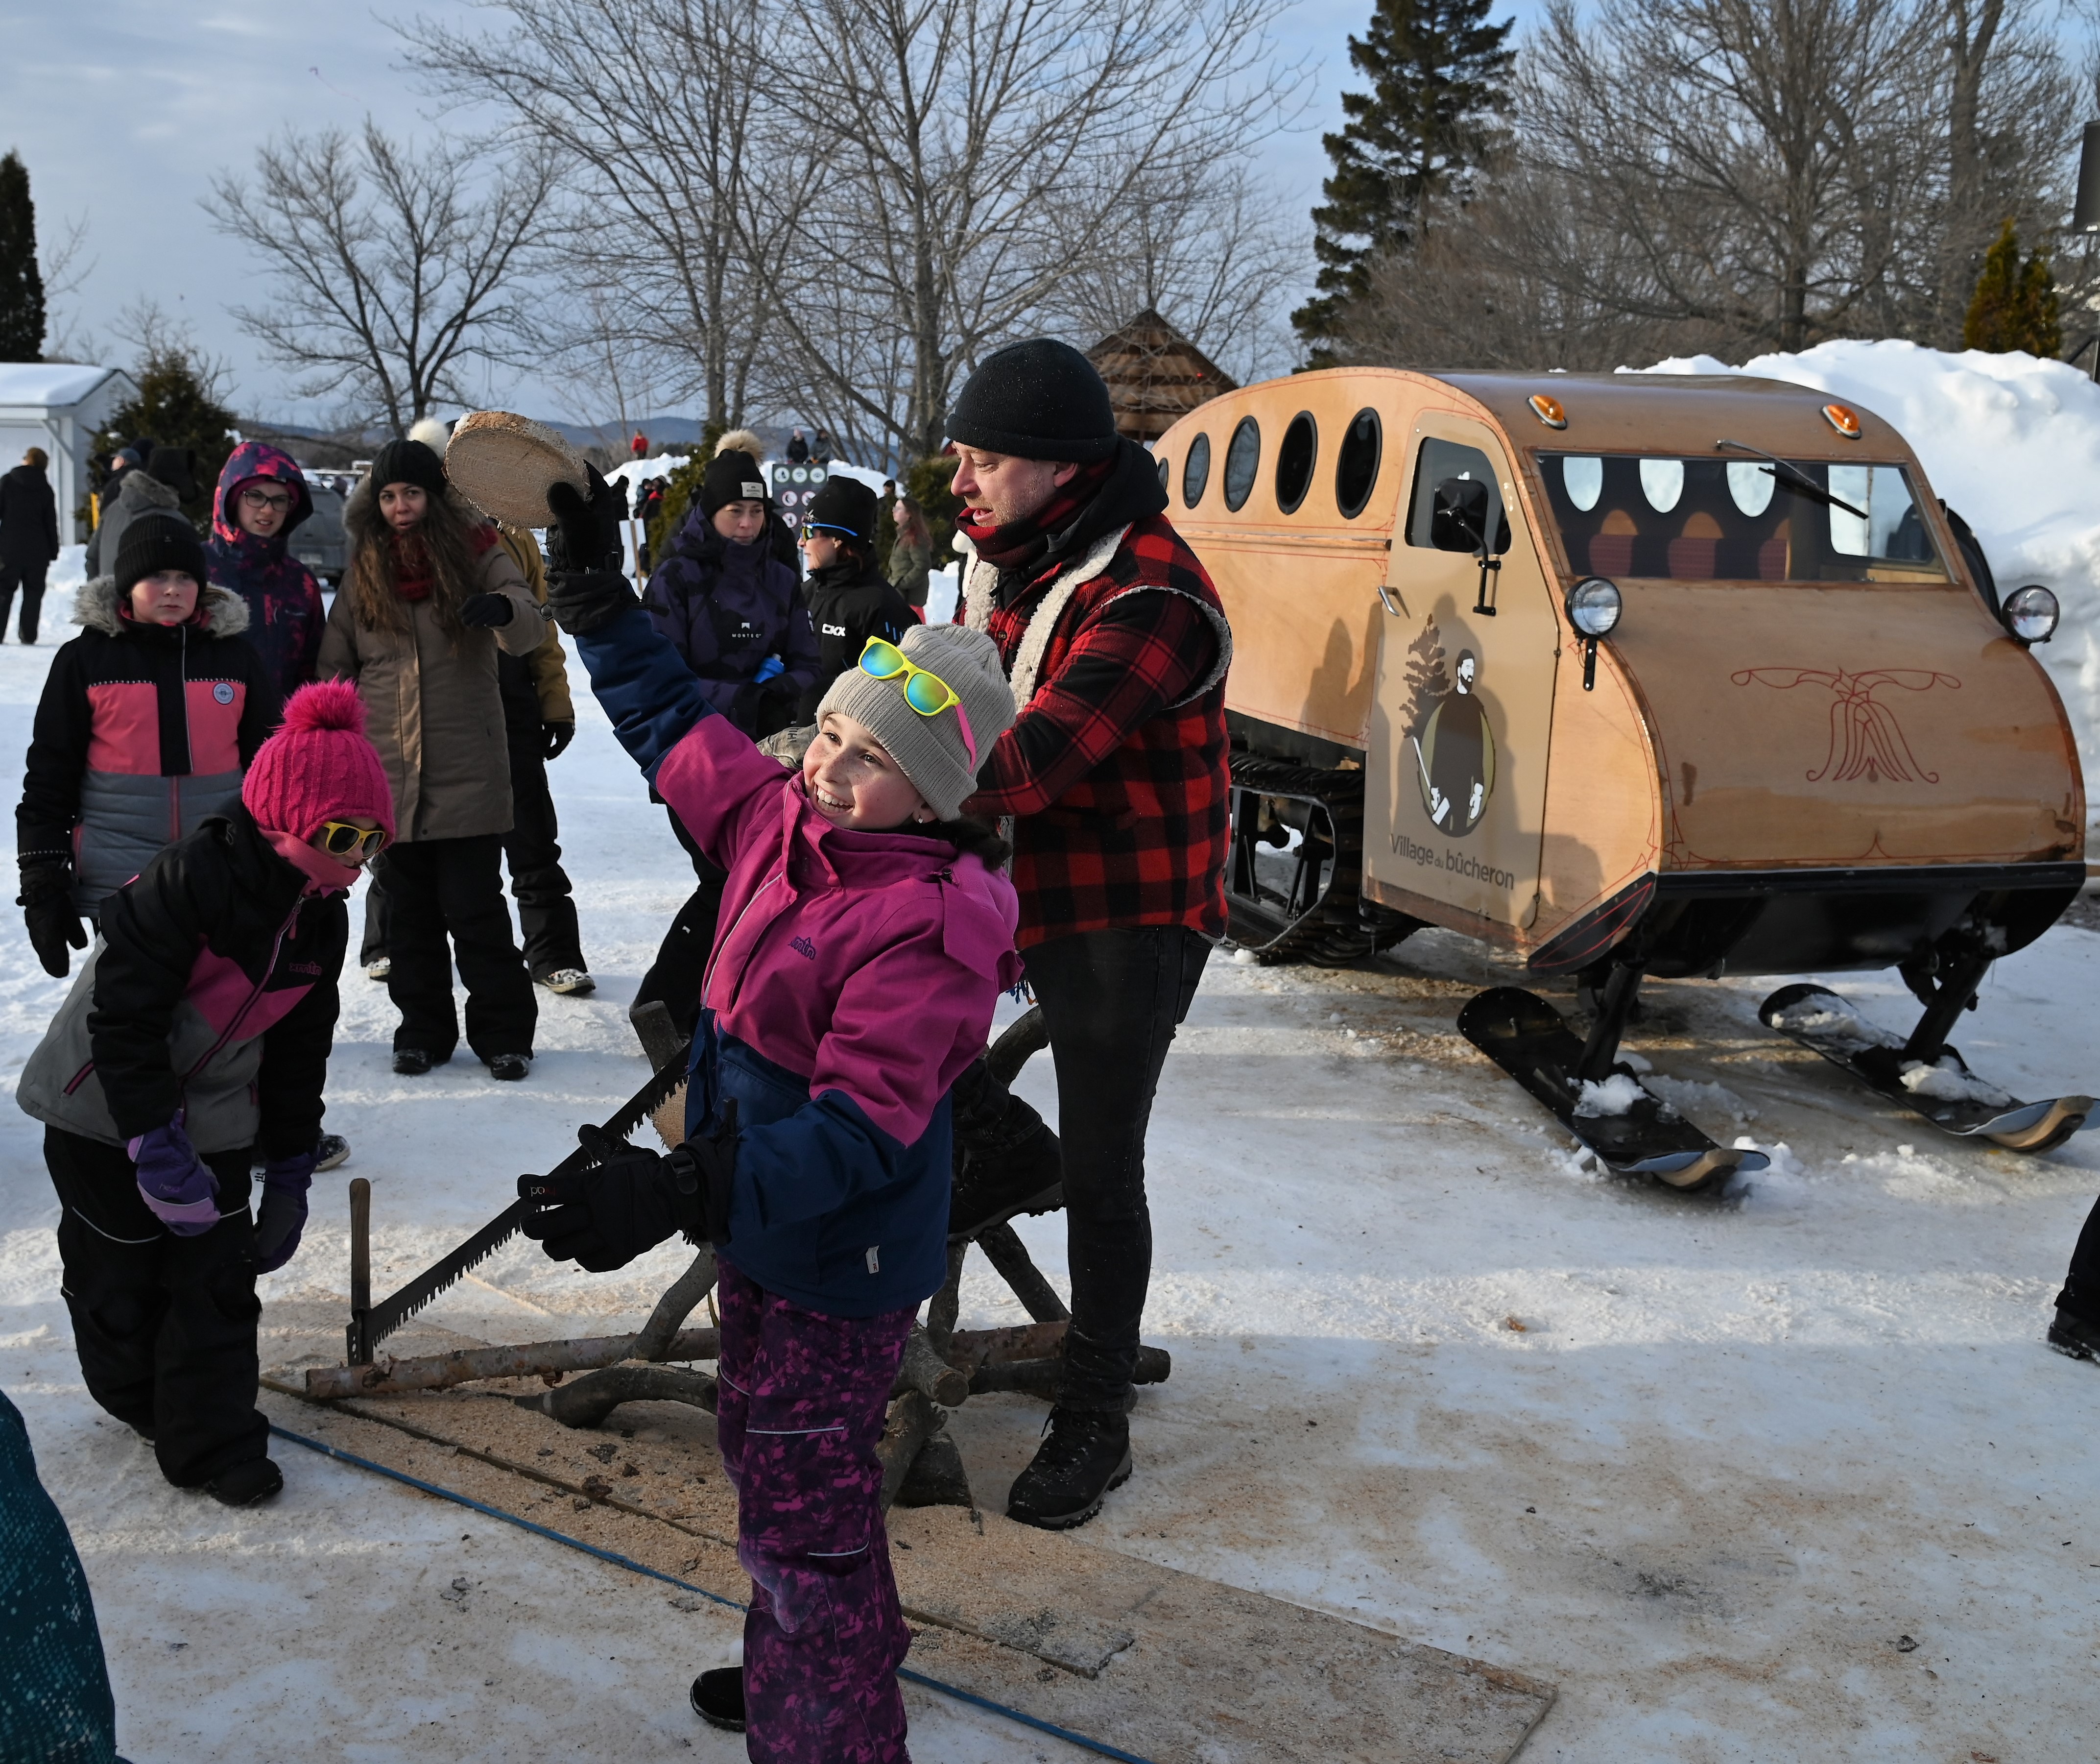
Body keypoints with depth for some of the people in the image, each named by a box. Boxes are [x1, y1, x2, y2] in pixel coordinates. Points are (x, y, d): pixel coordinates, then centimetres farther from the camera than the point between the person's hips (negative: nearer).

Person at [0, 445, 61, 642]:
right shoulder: (46, 489, 3)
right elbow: (51, 523, 5)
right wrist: (53, 552, 11)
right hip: (37, 551, 1)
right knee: (33, 592, 6)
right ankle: (28, 635, 0)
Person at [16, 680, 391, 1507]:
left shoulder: (322, 919, -3)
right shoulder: (190, 881, -27)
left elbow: (298, 1051, 7)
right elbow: (123, 1018, -26)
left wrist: (289, 1172, 8)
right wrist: (156, 1147, -26)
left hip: (213, 1118, 6)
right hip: (104, 1115, -5)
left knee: (219, 1279, 2)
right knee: (122, 1273, 11)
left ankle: (211, 1443, 15)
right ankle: (138, 1398, 36)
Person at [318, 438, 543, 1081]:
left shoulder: (475, 554, 0)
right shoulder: (364, 570, 10)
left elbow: (530, 630, -13)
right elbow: (335, 662, 16)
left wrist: (504, 610, -36)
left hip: (467, 773, -3)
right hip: (389, 773, 4)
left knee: (475, 908, -2)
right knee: (409, 912, 10)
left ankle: (503, 1032, 9)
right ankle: (423, 1030, 21)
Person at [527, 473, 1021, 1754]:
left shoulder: (925, 926, -30)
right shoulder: (782, 816, -4)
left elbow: (861, 1125, -34)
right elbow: (676, 725, 14)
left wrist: (679, 1195, -42)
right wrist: (599, 598, 12)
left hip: (842, 1263, -10)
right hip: (763, 1224, 10)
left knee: (804, 1502, 3)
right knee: (762, 1456, 27)